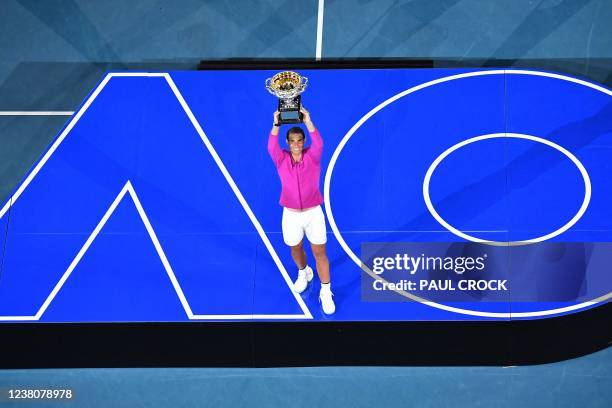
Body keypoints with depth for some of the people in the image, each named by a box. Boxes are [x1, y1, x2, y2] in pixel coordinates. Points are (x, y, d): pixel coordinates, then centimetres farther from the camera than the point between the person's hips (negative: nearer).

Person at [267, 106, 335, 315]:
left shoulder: (312, 157, -7)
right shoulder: (281, 159, -5)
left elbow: (318, 144, -28)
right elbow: (272, 147, -26)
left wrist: (308, 121, -43)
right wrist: (276, 124, -42)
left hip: (313, 213, -2)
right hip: (291, 214, 2)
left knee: (320, 253, 1)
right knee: (296, 250, 21)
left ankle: (325, 292, 11)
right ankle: (304, 273, 51)